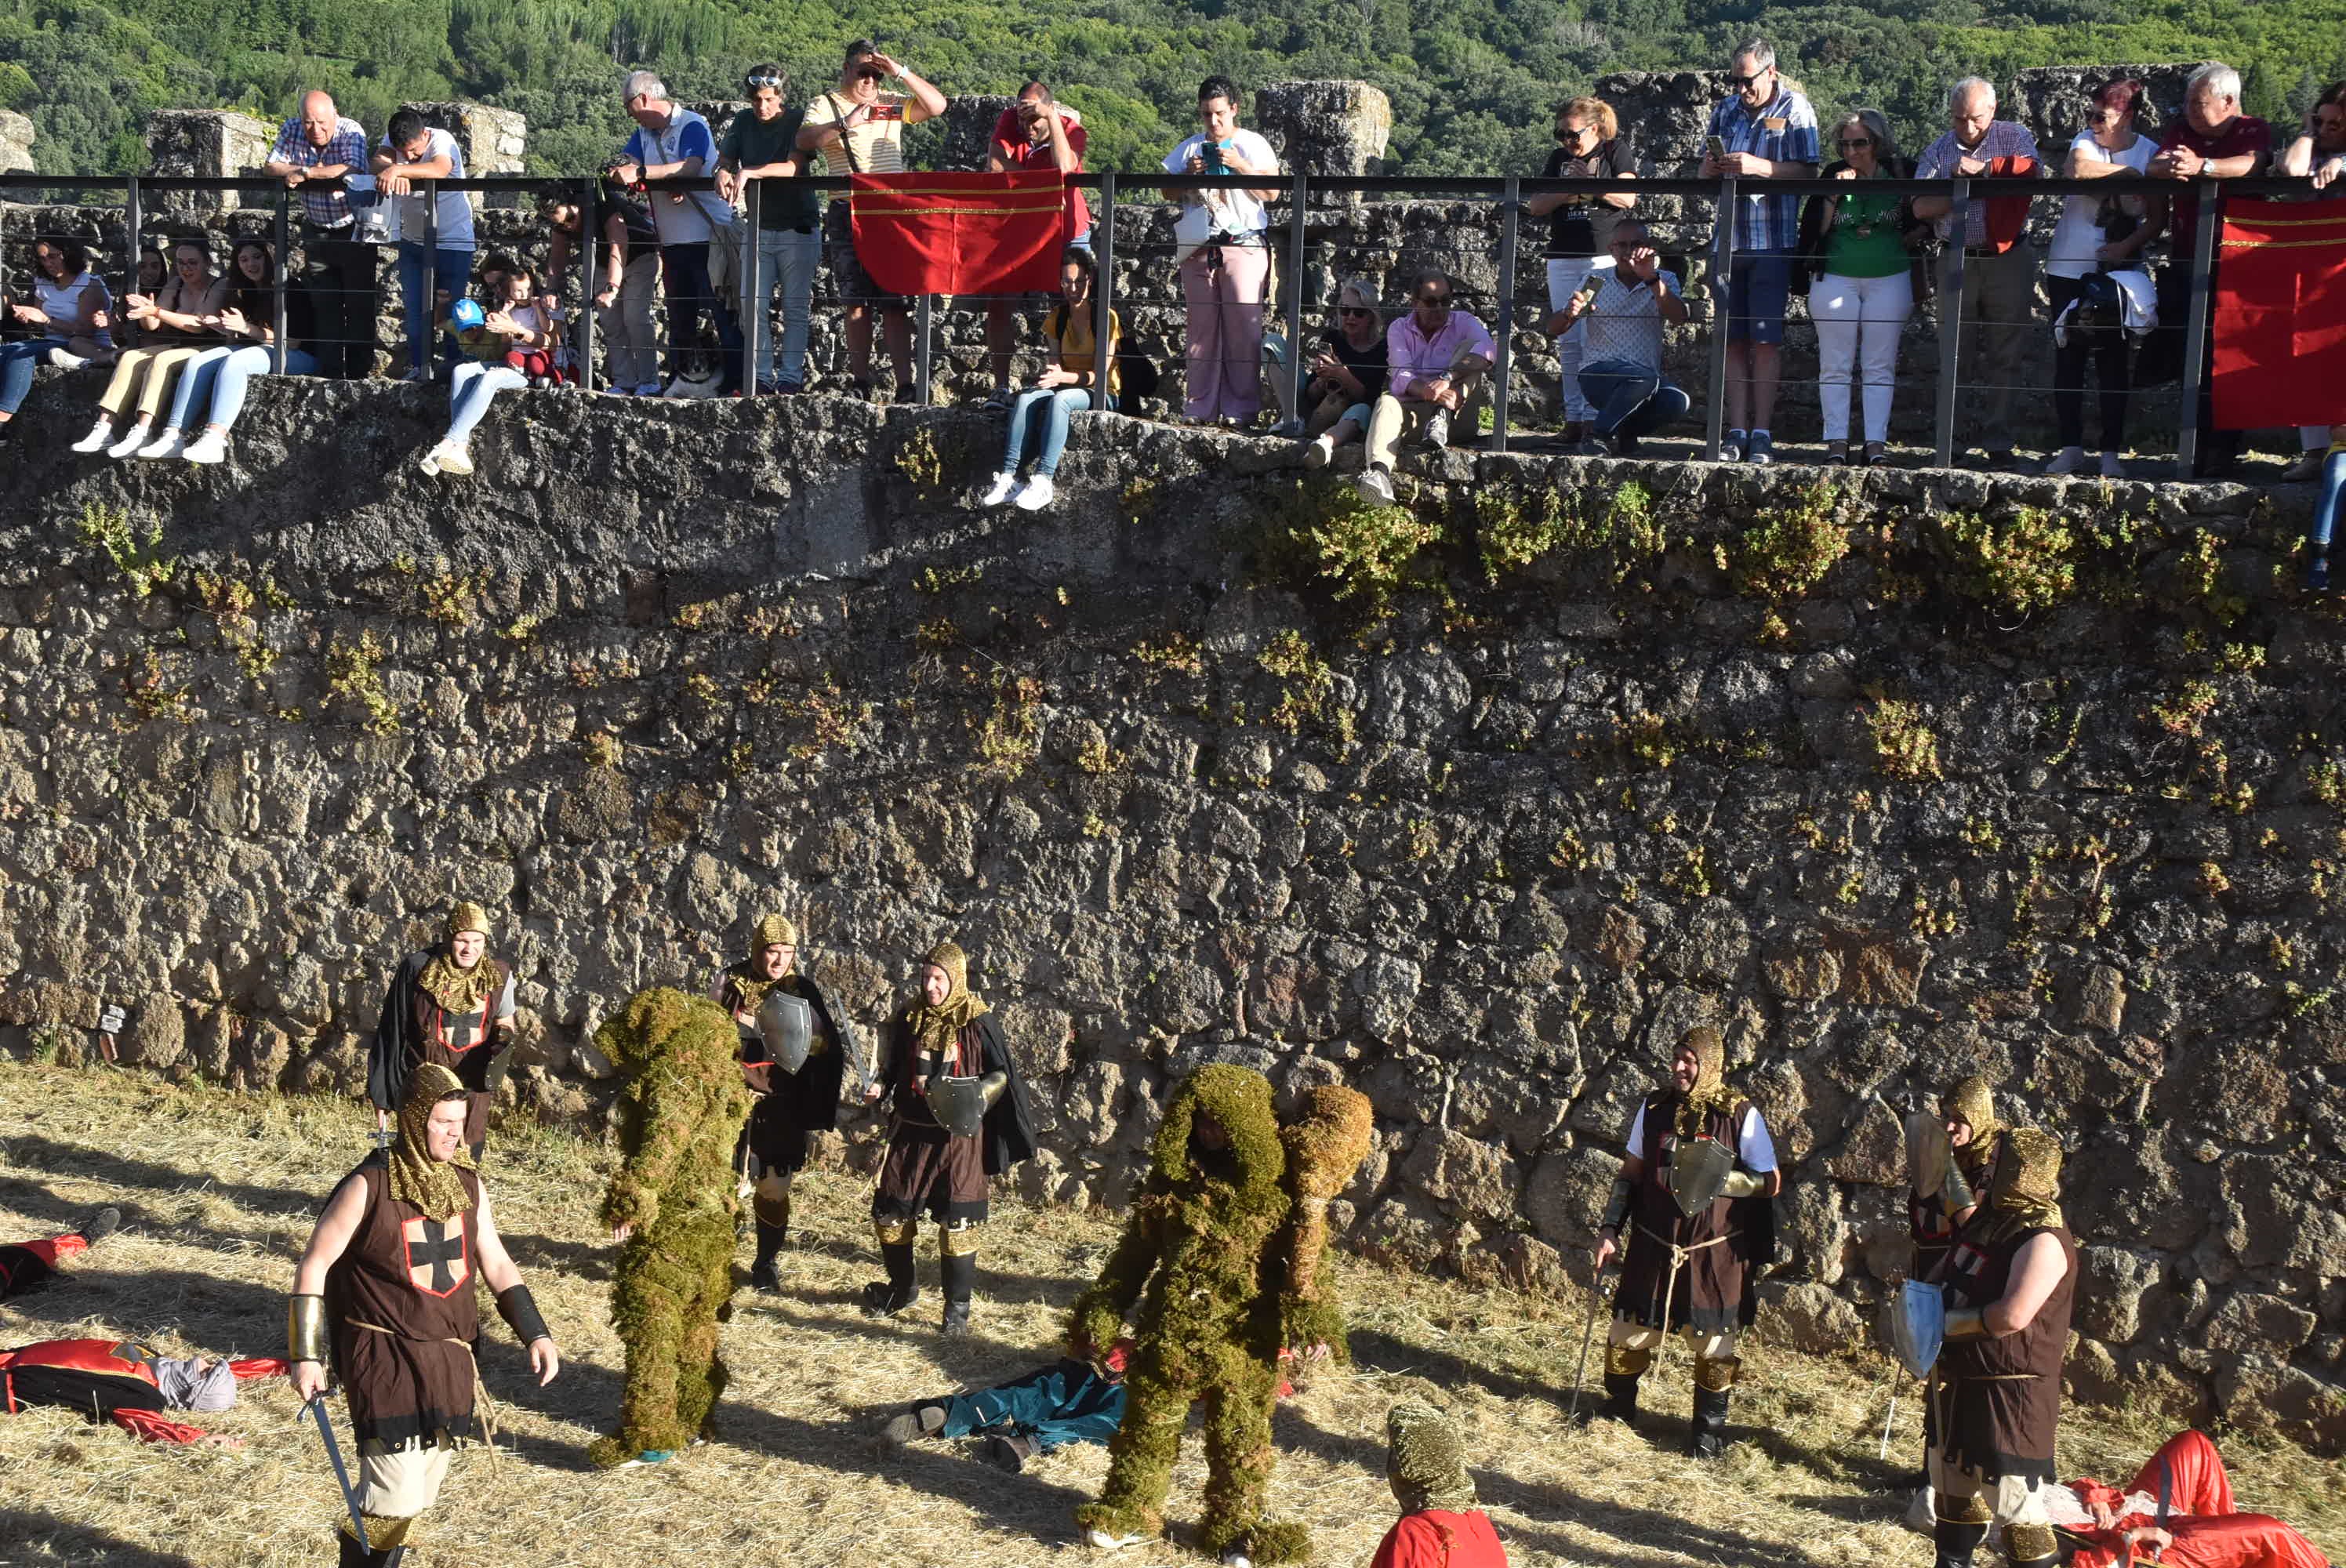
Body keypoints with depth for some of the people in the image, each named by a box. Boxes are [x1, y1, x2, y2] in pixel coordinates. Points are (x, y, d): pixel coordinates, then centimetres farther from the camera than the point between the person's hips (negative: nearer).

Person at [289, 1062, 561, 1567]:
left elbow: (496, 1264, 14)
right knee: (395, 1499, -11)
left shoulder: (467, 1185, 6)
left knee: (418, 1498, 13)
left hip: (449, 1359, 6)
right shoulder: (369, 1187, -11)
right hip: (386, 1360, -6)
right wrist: (306, 1356, -10)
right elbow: (314, 1266, -7)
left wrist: (535, 1334, 4)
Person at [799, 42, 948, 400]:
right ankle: (859, 383, 9)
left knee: (895, 303, -6)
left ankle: (905, 385, -9)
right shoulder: (825, 105, 8)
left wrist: (902, 72, -6)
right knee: (857, 302, 3)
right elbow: (804, 141, -10)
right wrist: (845, 124, -23)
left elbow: (937, 106, 3)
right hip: (847, 213, 0)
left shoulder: (892, 103, 14)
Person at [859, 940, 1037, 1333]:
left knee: (957, 1221, -2)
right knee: (888, 1211, 9)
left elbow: (1001, 1073, -3)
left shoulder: (976, 1022, -8)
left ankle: (958, 1307, 10)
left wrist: (977, 1096, -20)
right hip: (910, 1130, 4)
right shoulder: (910, 1019, 3)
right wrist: (878, 1086, -7)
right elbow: (893, 1066, 13)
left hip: (958, 1135, -4)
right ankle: (902, 1287, 32)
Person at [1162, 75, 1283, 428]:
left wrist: (1241, 166, -13)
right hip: (1198, 249, 3)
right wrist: (1188, 175, -3)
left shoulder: (1253, 145, 7)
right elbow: (1169, 194, 16)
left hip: (1243, 246, -3)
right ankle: (1201, 409, 6)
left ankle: (1240, 409, -5)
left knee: (1243, 327, -8)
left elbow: (1271, 192, -2)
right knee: (1202, 329, 3)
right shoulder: (1190, 149, 16)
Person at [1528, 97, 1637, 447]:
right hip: (1562, 260, 5)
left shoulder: (1615, 151, 5)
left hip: (1603, 257, -5)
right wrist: (1568, 192, -7)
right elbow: (1537, 206, 10)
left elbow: (1627, 197, -7)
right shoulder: (1558, 159, 18)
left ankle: (1594, 415, -12)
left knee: (1594, 338, -12)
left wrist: (1585, 185, -12)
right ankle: (1573, 415, 5)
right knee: (1568, 342, 2)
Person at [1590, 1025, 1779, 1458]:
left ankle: (1710, 1428, 23)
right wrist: (1609, 1230, 5)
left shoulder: (1741, 1115, -7)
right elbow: (1630, 1174, 11)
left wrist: (1718, 1178, -20)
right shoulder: (1653, 1109, 3)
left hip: (1715, 1254, -3)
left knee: (1714, 1342, 6)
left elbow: (1771, 1183, -5)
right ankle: (1617, 1410, 29)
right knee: (1629, 1333, 7)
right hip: (1654, 1247, 3)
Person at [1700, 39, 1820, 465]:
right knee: (1734, 340, 4)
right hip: (1729, 236, 5)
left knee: (1766, 339, -4)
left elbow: (1808, 172, -9)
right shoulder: (1727, 109, 14)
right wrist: (1711, 168, -6)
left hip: (1773, 241, -5)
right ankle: (1737, 432, 6)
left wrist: (1759, 167, -21)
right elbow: (1706, 173, 18)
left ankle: (1762, 434, -1)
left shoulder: (1794, 109, -1)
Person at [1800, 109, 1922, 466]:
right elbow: (1815, 228, -3)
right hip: (1836, 278, 1)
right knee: (1835, 366, -1)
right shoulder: (1834, 174, 1)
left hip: (1889, 279, -1)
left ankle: (1876, 444, 1)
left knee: (1880, 366, 0)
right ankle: (1836, 443, 2)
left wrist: (1907, 240, -3)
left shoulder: (1900, 173, -1)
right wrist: (1834, 194, -15)